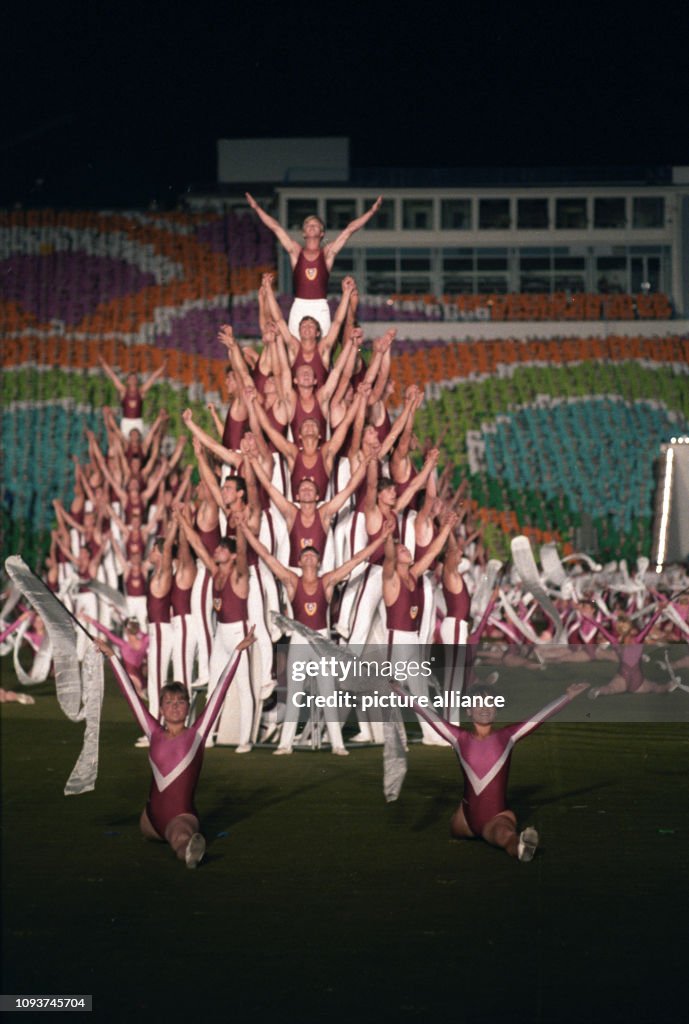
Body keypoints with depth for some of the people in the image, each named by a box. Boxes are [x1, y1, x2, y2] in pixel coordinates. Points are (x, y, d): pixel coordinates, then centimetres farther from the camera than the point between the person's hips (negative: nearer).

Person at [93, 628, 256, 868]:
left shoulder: (196, 734, 0)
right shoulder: (155, 734, 7)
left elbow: (219, 692, -2)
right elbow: (130, 694, 10)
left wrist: (237, 651, -4)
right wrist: (112, 656, 13)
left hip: (183, 815, -6)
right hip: (152, 817, 6)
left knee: (181, 836, -34)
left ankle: (190, 848, -64)